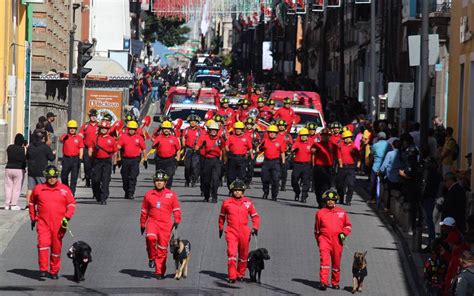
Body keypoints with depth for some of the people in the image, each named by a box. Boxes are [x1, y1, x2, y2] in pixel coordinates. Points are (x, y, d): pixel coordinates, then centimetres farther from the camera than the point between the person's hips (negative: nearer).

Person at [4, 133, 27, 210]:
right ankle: (14, 204, 0)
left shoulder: (9, 148, 0)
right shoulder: (23, 149, -10)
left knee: (8, 187, 10)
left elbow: (7, 158, 8)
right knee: (17, 188, 3)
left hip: (9, 168, 3)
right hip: (19, 169, -3)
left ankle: (7, 204, 10)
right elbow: (25, 160, -4)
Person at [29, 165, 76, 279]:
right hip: (43, 222, -1)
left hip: (59, 224, 1)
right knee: (43, 243, -19)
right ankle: (43, 269, -16)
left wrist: (67, 217, -8)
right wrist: (33, 218, 17)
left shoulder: (64, 189, 2)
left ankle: (54, 271, 22)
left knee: (56, 247, 8)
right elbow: (32, 202, 19)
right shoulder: (38, 189, 4)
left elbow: (72, 204, 5)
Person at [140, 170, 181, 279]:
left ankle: (159, 272, 12)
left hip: (165, 224, 0)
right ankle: (152, 258, -7)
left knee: (162, 248, 1)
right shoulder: (149, 194, 8)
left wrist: (177, 221, -3)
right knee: (151, 237, -30)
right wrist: (142, 224, 21)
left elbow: (176, 209, 11)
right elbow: (144, 211, 17)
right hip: (152, 222, 0)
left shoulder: (171, 194, 5)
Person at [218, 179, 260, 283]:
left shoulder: (248, 203, 4)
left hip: (244, 232, 2)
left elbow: (255, 216, 13)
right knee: (232, 253, -16)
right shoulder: (227, 202, 2)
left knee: (243, 255, 11)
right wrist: (221, 228, 24)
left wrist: (255, 228, 0)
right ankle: (232, 276, -16)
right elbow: (222, 216, 18)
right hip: (231, 231, -2)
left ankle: (240, 274, 27)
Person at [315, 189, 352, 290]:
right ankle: (323, 282, -24)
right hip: (324, 239, -2)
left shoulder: (342, 213, 11)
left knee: (336, 262, 10)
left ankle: (335, 283, 26)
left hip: (337, 240, 2)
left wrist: (343, 233, -1)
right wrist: (318, 241, 20)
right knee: (324, 260, -18)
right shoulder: (320, 213, 8)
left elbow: (348, 225, 18)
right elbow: (317, 228, 18)